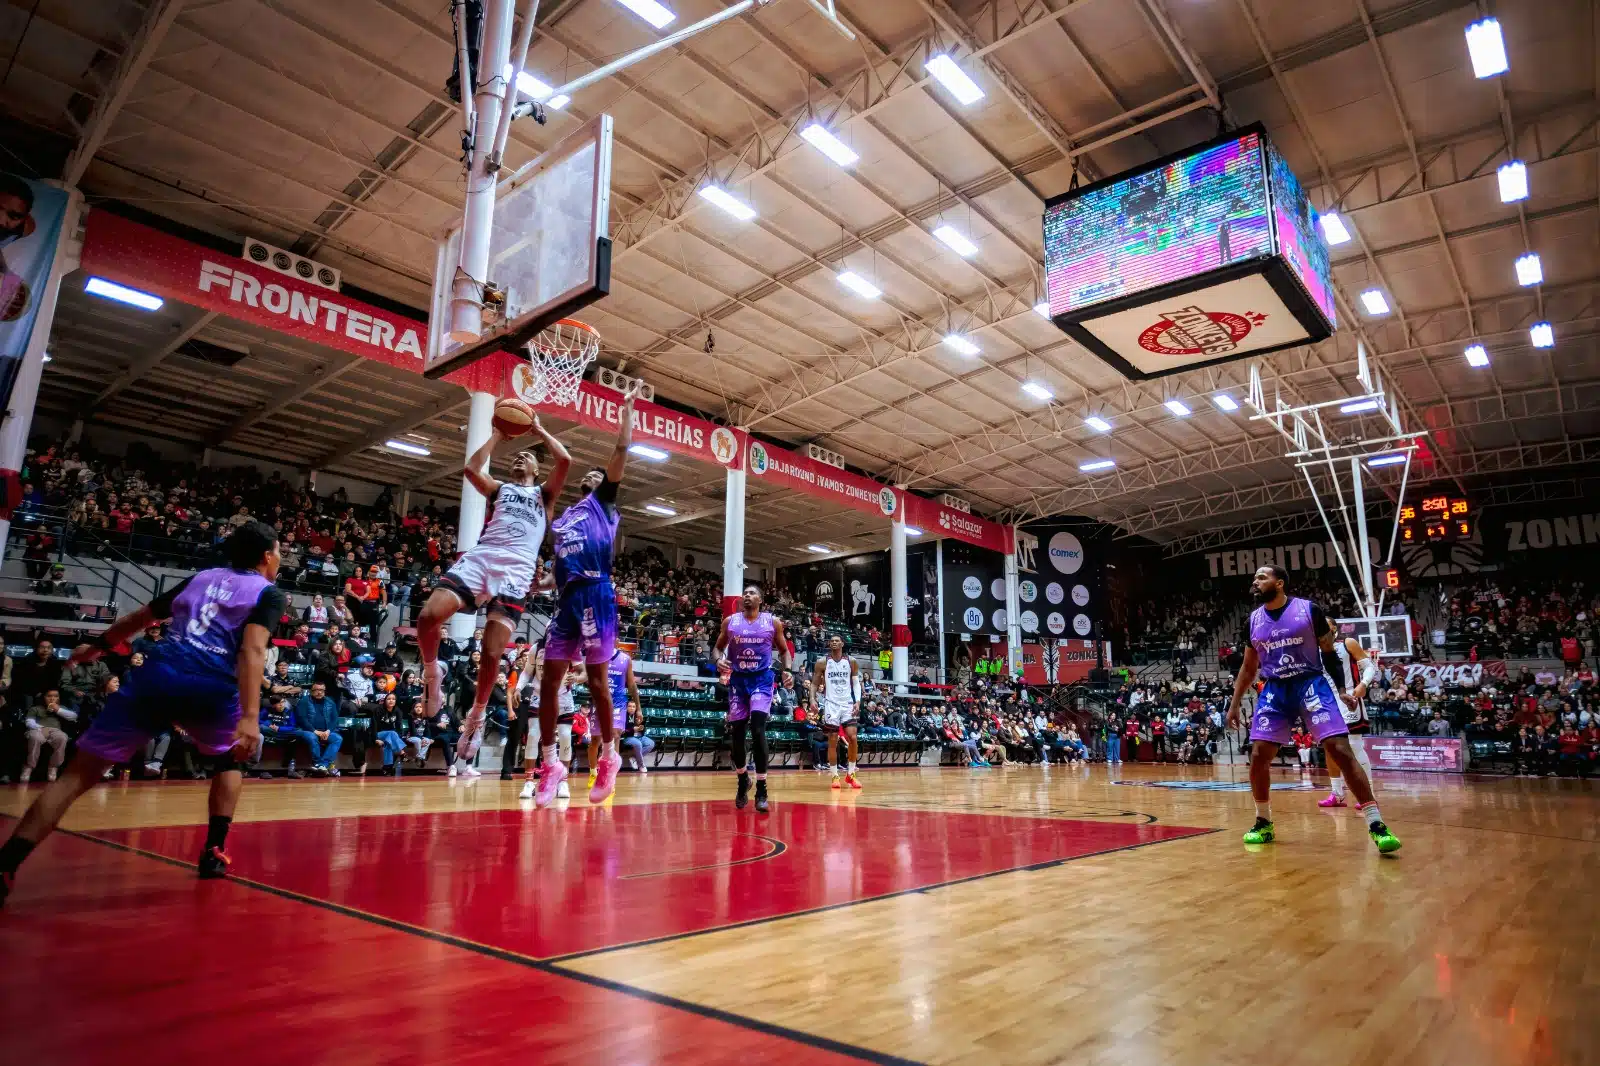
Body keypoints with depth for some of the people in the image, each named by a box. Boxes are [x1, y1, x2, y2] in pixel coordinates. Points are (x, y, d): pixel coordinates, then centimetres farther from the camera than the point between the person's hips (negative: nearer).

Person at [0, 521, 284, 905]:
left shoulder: (202, 577, 24)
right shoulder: (269, 593, 8)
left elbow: (139, 617, 34)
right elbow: (252, 650, -10)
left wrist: (97, 646, 52)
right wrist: (250, 718, -18)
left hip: (157, 675, 3)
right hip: (209, 687, -3)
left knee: (79, 774, 6)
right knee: (231, 757, 25)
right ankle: (213, 852, 20)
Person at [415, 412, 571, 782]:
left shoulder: (544, 493, 23)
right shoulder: (499, 488, 27)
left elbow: (565, 460, 5)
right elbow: (471, 468, 6)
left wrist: (539, 430, 17)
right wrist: (497, 434, 16)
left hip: (517, 571, -2)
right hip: (480, 557, 2)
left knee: (492, 653, -11)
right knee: (428, 616, -22)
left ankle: (475, 717, 10)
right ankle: (433, 674, 6)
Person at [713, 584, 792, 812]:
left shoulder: (773, 622, 0)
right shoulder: (730, 621, 3)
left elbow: (784, 650, 9)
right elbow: (718, 647, 10)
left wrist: (788, 670, -9)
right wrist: (718, 660, -12)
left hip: (761, 679, -2)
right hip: (737, 680, 3)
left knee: (758, 730, -17)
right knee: (736, 733, 6)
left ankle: (761, 790, -11)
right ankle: (743, 780, 31)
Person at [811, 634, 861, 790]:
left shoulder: (851, 662, 3)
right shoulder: (822, 662, 0)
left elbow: (856, 683, 7)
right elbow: (814, 683, 4)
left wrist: (858, 701, -7)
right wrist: (813, 699, -13)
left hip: (848, 704, 1)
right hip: (831, 705, -1)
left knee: (852, 738, -8)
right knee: (832, 741, 1)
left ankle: (850, 774, 7)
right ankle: (835, 776, 11)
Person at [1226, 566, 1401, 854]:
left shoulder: (1309, 609, -5)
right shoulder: (1254, 619, 7)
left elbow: (1330, 652, 2)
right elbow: (1249, 666, 16)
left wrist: (1341, 689, -4)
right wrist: (1234, 703, 14)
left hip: (1311, 684, -4)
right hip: (1274, 690, 4)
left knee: (1340, 751, -14)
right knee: (1258, 757, -2)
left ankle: (1376, 825, -7)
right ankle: (1263, 823, 15)